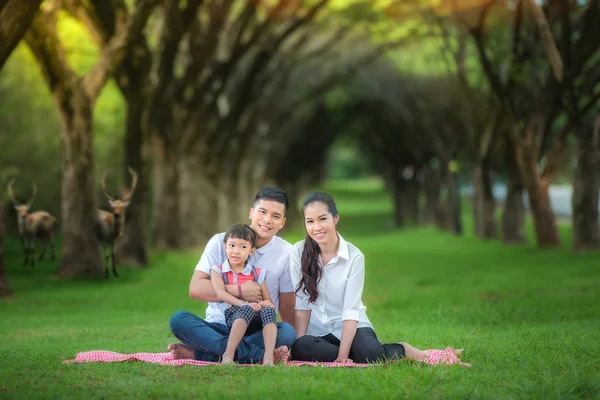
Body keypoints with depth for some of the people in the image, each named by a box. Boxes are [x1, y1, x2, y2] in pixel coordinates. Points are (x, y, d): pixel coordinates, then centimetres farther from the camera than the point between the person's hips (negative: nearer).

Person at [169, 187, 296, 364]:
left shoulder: (286, 253, 2)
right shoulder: (220, 242, 0)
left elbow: (287, 308, 4)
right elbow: (195, 288, -9)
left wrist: (290, 345, -8)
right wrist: (239, 291, -18)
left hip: (257, 333, 0)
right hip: (218, 328, 0)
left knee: (287, 332, -32)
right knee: (179, 319, -28)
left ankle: (199, 353, -32)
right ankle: (259, 355, -38)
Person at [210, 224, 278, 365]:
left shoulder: (257, 274, 19)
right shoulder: (218, 271, 13)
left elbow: (268, 300, 14)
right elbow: (220, 293, -6)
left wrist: (268, 304, -13)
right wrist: (243, 303, -23)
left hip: (255, 322, 3)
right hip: (232, 318, -3)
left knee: (268, 310, -30)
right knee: (248, 309, -35)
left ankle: (269, 356, -47)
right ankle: (228, 354, -46)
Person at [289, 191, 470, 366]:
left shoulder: (354, 257, -9)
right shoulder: (298, 253, -5)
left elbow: (351, 311, -14)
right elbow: (301, 304, -5)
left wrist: (342, 356, -22)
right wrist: (298, 344, -17)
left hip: (351, 328, -2)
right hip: (317, 332, 2)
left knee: (370, 352, -34)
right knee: (301, 348, -34)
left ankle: (404, 350, -6)